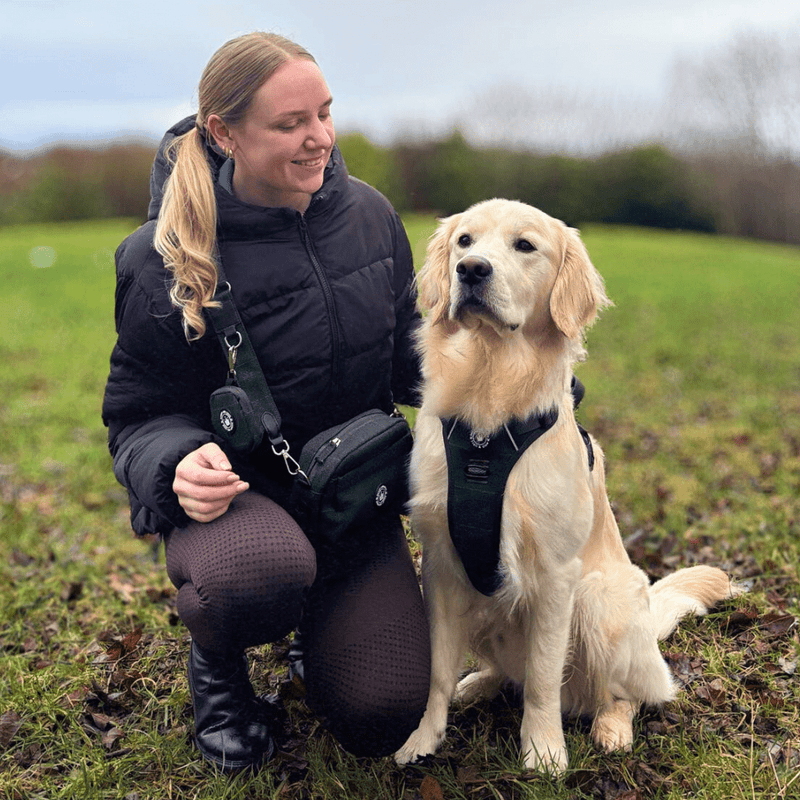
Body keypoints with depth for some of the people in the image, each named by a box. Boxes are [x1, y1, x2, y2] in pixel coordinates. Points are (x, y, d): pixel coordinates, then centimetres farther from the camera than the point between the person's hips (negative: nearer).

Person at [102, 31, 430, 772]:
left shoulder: (368, 214, -1)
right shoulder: (164, 258, -15)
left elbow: (410, 356, 10)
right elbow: (139, 414, -8)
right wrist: (179, 466, -31)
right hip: (237, 492, -3)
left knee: (381, 718, -8)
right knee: (261, 573, -40)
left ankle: (323, 630, 30)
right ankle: (216, 663, 0)